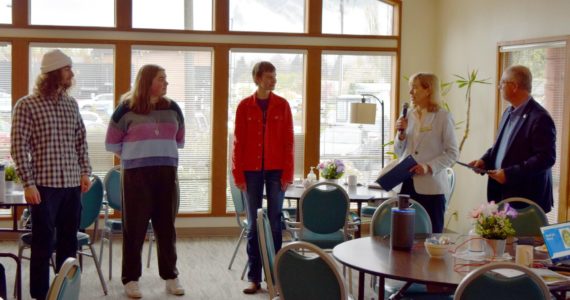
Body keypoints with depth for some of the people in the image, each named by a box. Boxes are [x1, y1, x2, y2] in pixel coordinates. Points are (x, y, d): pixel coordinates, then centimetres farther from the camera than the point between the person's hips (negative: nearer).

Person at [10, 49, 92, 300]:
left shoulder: (71, 104, 10)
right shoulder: (27, 105, -6)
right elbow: (19, 148, -9)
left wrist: (85, 171, 7)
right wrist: (28, 183, -14)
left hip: (72, 184, 5)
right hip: (44, 185, -5)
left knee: (69, 242, 11)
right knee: (43, 243, 1)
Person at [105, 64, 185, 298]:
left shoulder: (172, 109, 8)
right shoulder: (126, 109, -3)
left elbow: (179, 141, 20)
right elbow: (112, 143, 6)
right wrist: (133, 159, 8)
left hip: (167, 174, 3)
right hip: (136, 175, -3)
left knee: (166, 226, 8)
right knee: (134, 227, 1)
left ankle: (170, 276, 18)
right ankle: (130, 279, 10)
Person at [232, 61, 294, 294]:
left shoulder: (282, 105, 3)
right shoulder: (244, 106, 2)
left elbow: (288, 141, 2)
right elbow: (238, 142, 2)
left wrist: (288, 173, -4)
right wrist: (238, 174, -3)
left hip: (276, 170, 0)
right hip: (252, 170, 0)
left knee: (274, 223, 3)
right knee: (253, 224, 4)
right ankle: (254, 277, 9)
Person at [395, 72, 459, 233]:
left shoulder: (443, 117, -2)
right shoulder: (409, 115, 10)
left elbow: (452, 153, -5)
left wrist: (429, 167, -16)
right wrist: (401, 134, -2)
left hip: (430, 186, -4)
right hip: (407, 184, 4)